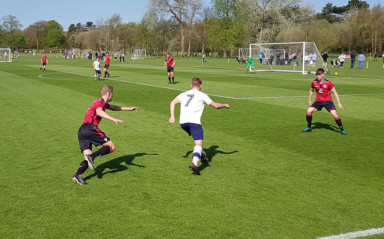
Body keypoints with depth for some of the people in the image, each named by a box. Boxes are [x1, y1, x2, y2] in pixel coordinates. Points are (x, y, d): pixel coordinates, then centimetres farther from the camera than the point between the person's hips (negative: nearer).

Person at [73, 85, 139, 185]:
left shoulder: (103, 103, 28)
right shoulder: (100, 102, -3)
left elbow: (114, 107, 45)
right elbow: (99, 112, -27)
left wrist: (129, 109, 50)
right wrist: (114, 119, -40)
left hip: (81, 131, 9)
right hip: (90, 127, -9)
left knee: (88, 159, 3)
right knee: (112, 147, -7)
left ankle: (77, 175, -16)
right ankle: (91, 156, -21)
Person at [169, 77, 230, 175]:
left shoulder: (184, 94, 22)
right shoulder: (202, 95, 10)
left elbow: (173, 102, 11)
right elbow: (216, 105, 14)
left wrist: (172, 116, 6)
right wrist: (225, 105, 33)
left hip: (183, 122, 6)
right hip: (194, 122, -6)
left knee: (198, 137, 31)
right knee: (199, 143, -10)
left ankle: (203, 155, 40)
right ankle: (194, 164, -33)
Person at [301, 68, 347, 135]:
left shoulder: (328, 83, -15)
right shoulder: (314, 83, -7)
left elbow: (334, 92, -8)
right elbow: (311, 90, 15)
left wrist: (339, 103, -10)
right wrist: (309, 100, 15)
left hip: (328, 101, -3)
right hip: (318, 101, 3)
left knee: (335, 114, -16)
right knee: (309, 111, -13)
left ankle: (342, 129, 2)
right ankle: (309, 127, 8)